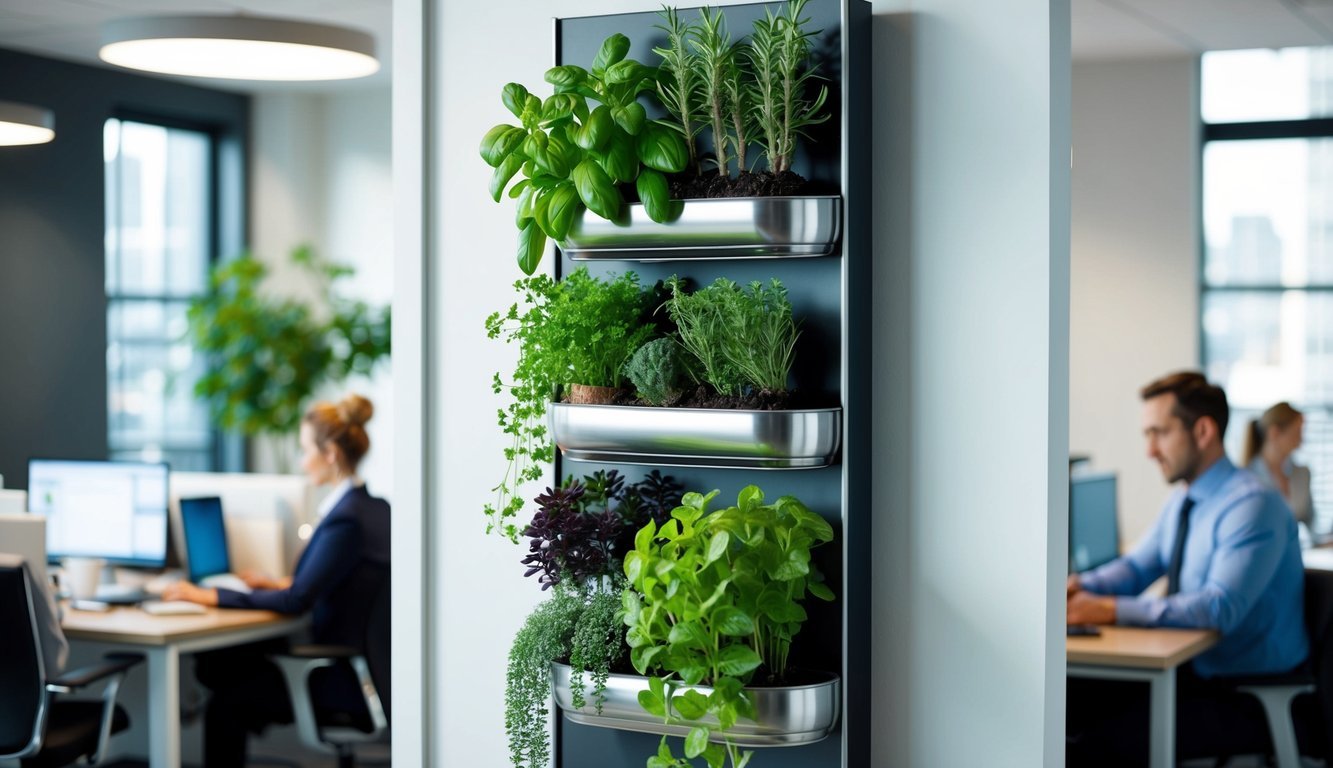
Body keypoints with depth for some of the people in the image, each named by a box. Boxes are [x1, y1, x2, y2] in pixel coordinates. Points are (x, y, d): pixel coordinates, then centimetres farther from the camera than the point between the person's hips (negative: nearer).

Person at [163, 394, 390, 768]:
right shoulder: (376, 508, 8)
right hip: (363, 662, 9)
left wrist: (211, 596, -19)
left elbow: (296, 601, -23)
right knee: (217, 660, 14)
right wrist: (281, 583, 20)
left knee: (225, 705, 1)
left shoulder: (346, 518, -21)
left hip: (344, 680, -9)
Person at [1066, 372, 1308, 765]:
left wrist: (1110, 610, -33)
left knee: (1109, 735, -25)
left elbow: (1219, 609, -30)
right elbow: (1137, 568, 15)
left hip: (1248, 695, -8)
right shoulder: (1182, 502, 10)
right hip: (1189, 671, 8)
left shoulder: (1253, 505, -19)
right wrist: (1079, 586, -7)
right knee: (1073, 696, -8)